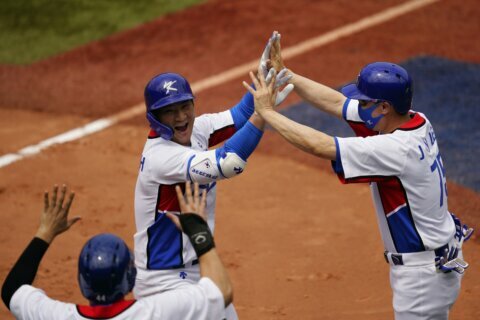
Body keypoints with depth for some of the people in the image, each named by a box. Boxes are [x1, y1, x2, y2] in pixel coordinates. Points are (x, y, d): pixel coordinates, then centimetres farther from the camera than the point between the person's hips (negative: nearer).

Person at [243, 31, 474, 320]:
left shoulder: (398, 150, -28)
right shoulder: (416, 122, -2)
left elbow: (317, 145, -29)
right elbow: (338, 103, 3)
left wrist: (267, 111, -19)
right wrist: (285, 75, 0)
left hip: (422, 272, -10)